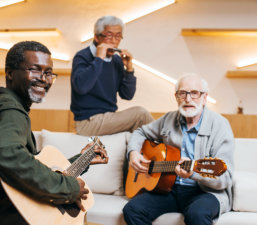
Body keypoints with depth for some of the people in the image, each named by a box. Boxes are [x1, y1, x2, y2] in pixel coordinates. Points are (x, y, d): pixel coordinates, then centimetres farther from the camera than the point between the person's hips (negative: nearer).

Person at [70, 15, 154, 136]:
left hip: (109, 117, 8)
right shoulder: (83, 57, -10)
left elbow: (127, 95, 7)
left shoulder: (117, 60, 9)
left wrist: (129, 69, -7)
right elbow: (81, 87, -30)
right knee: (140, 113, -18)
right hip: (88, 122, -7)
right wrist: (99, 59, -24)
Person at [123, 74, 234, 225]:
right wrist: (133, 152, 5)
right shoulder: (169, 120, 10)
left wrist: (194, 172, -32)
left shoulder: (219, 125, -7)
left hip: (205, 191, -5)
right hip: (168, 187, 5)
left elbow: (225, 179, -13)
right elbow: (141, 132, 27)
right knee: (132, 210, -20)